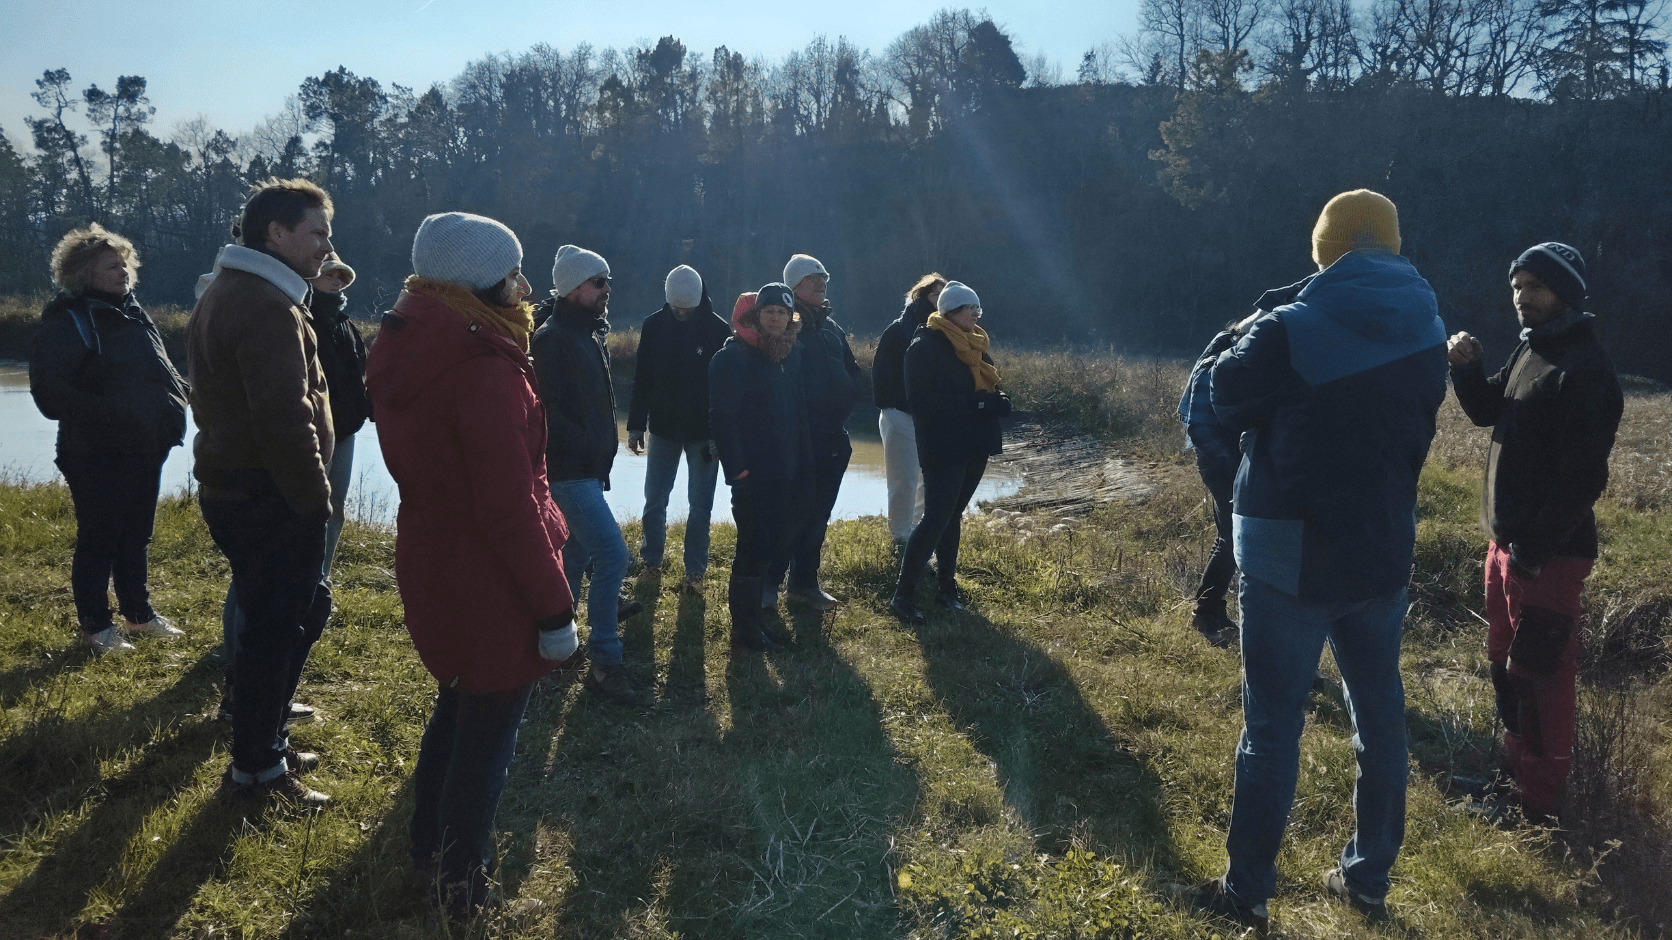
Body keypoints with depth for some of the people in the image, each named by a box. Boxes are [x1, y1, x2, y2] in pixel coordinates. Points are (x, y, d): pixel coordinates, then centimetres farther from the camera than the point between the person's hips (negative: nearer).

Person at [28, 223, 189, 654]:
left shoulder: (132, 313, 13)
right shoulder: (68, 322, -11)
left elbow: (159, 372, 24)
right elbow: (49, 391, -18)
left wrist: (175, 394, 4)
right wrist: (107, 413, -23)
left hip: (146, 449, 7)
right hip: (99, 454, -7)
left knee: (136, 536, 18)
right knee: (98, 539, 4)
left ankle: (138, 612, 31)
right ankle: (95, 625, 17)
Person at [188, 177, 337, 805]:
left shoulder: (227, 295, 17)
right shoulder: (267, 306, -19)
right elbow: (286, 417, -26)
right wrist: (315, 497, -17)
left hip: (233, 488, 10)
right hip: (270, 501, -10)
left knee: (306, 608, 20)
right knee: (275, 627, 1)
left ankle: (266, 736, 31)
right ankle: (256, 770, 15)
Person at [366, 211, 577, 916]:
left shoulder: (408, 355, 4)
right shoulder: (486, 370, -25)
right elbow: (510, 509, -26)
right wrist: (554, 609, -18)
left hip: (427, 563, 9)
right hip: (489, 588, -9)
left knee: (455, 707, 27)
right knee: (488, 733, 9)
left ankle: (430, 845, 44)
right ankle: (460, 885, 26)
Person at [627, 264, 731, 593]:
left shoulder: (718, 329, -10)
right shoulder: (654, 325, -3)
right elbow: (642, 379, 3)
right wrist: (635, 426, 3)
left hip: (704, 432, -2)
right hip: (663, 429, 2)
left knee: (700, 506, 5)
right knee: (654, 500, 9)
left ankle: (695, 570, 14)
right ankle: (651, 559, 26)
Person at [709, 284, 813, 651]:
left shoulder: (791, 355, 11)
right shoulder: (733, 357, -11)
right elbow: (722, 417, -16)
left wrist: (803, 463, 10)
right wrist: (737, 469, -20)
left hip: (785, 474, 7)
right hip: (752, 475, -7)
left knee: (770, 546, 13)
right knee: (753, 547, -1)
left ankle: (753, 613, 27)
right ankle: (744, 627, 12)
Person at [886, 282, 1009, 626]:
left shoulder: (972, 344, 14)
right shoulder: (925, 347, -11)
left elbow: (987, 385, 19)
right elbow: (923, 401, -20)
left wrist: (997, 402, -6)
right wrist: (976, 403, -24)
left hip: (973, 445, 8)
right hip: (943, 447, -8)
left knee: (951, 516, 14)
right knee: (936, 518, -10)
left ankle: (947, 587, 23)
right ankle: (903, 595, -5)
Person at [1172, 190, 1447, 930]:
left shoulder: (1291, 331, -17)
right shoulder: (1428, 333, 2)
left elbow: (1228, 398, -1)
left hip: (1292, 555, -5)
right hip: (1384, 550, 6)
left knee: (1273, 726, 3)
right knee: (1379, 716, 16)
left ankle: (1248, 891, 13)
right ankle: (1369, 876, 29)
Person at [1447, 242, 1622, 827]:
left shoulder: (1586, 369, -15)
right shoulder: (1530, 349, 11)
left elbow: (1582, 477, -20)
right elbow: (1488, 411, 20)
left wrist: (1535, 548, -20)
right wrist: (1466, 367, 0)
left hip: (1549, 553, -9)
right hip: (1505, 540, 9)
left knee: (1539, 673, -1)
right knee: (1505, 663, 16)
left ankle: (1538, 801, 10)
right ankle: (1517, 774, 30)